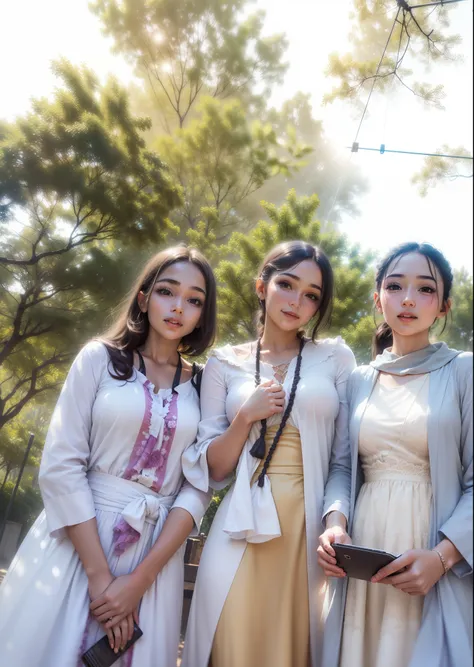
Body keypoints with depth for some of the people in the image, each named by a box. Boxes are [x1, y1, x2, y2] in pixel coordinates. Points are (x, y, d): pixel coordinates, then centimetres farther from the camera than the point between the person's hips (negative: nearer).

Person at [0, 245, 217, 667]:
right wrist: (99, 575, -14)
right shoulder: (100, 359, -2)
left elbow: (199, 488, -3)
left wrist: (139, 580, -12)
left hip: (157, 552, 2)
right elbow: (61, 466, -9)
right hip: (76, 540, -1)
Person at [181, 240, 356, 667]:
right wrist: (246, 417, -10)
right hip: (244, 532, 0)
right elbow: (211, 470, 5)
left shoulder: (336, 358, 5)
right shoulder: (225, 364, 6)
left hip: (313, 531, 0)